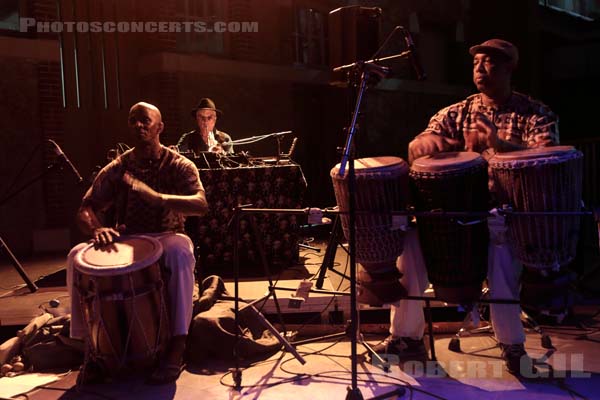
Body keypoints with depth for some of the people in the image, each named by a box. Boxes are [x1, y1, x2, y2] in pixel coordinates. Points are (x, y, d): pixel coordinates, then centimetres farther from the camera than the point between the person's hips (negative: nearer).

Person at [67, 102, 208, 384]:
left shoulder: (179, 165, -4)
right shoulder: (115, 169, 4)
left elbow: (201, 205, -21)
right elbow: (86, 209, -1)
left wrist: (156, 197, -38)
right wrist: (97, 229, -27)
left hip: (165, 239, -3)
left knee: (181, 251, -38)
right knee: (77, 255, -24)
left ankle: (176, 346, -32)